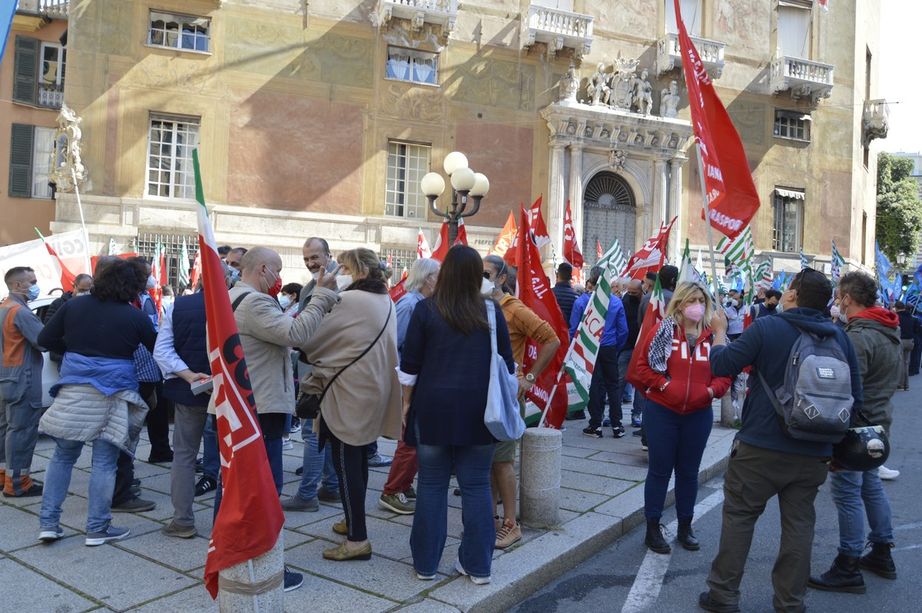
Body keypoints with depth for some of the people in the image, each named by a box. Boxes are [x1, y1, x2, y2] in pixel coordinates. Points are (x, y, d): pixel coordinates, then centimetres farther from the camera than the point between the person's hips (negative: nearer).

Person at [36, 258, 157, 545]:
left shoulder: (73, 306, 3)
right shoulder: (136, 317, -6)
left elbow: (45, 340, 9)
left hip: (73, 390, 3)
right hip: (113, 394, -3)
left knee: (62, 457, 16)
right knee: (104, 462, 4)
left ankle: (48, 523, 18)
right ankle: (97, 528, 11)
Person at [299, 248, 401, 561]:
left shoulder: (347, 301, -18)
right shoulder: (385, 302, 9)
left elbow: (308, 339, -13)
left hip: (348, 392, -9)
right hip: (373, 390, 9)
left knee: (346, 463, -2)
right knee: (358, 459, 20)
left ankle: (357, 539, 2)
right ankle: (354, 520, 34)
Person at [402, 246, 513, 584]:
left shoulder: (426, 309, -4)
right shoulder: (491, 310, -1)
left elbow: (410, 364, -2)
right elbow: (507, 362, 5)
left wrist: (407, 403, 9)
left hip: (434, 406, -1)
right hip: (478, 410, 1)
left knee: (432, 485, 9)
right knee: (476, 485, 8)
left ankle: (425, 563, 18)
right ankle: (478, 564, 15)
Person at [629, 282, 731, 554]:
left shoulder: (714, 335, 0)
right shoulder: (661, 331, -7)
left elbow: (725, 372, 5)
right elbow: (642, 366, -6)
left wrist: (712, 390, -12)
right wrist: (664, 386, -17)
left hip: (699, 414, 3)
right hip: (662, 412, -3)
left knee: (688, 472, 15)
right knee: (660, 470, 6)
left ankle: (685, 527, 30)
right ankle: (653, 529, 17)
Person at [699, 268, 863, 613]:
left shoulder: (766, 328, -11)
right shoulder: (840, 338, 4)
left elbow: (721, 365, -7)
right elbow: (854, 398, 8)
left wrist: (719, 332, 10)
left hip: (761, 447, -4)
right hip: (814, 455, 4)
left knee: (739, 516, 8)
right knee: (799, 525, 12)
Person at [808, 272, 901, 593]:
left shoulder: (858, 337, -22)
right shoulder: (890, 331, 9)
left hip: (856, 427, -10)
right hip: (879, 422, 10)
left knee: (847, 493, -3)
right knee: (871, 484, 20)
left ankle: (848, 569, 4)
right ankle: (882, 553, 32)